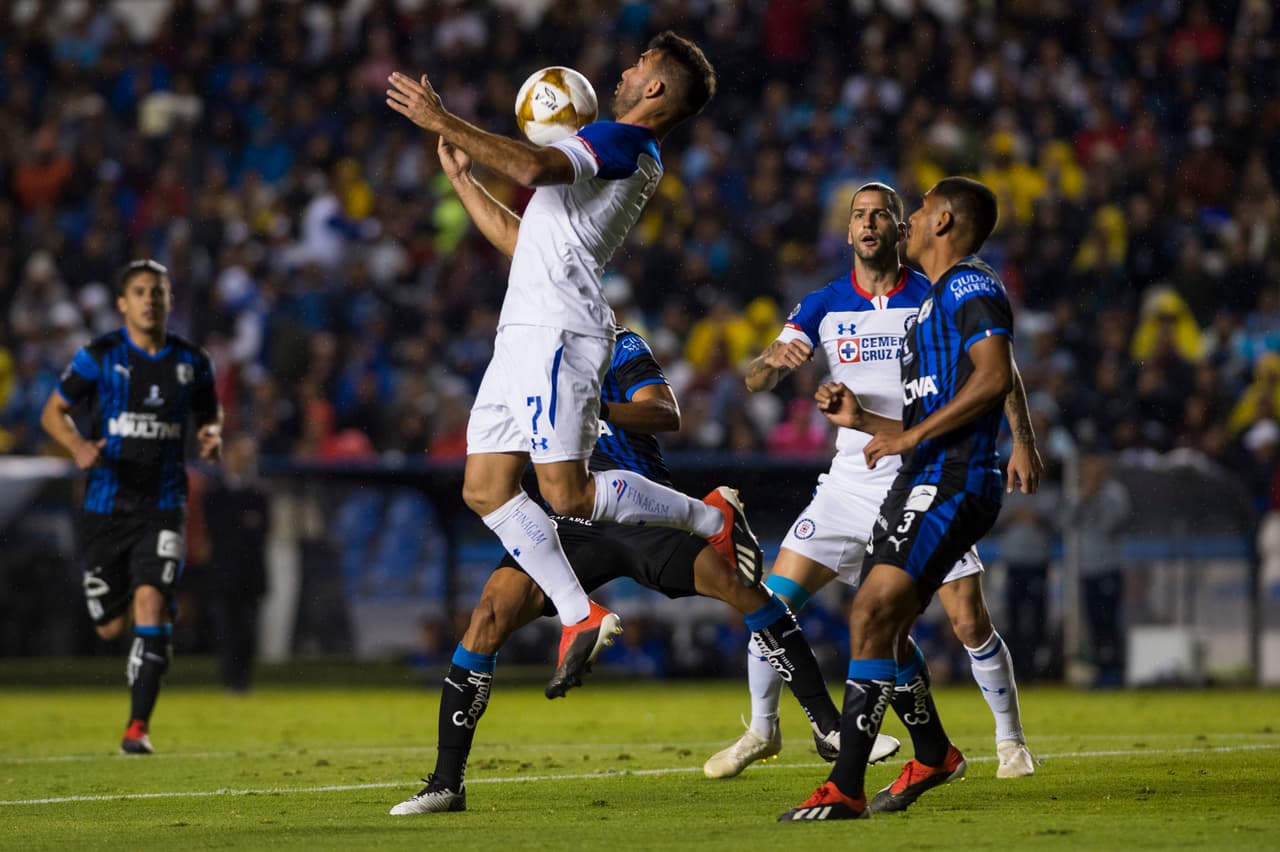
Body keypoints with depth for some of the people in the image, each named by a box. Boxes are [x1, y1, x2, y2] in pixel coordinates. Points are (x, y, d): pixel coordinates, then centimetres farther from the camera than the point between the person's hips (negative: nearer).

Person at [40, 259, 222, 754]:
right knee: (111, 627, 5)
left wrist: (212, 434, -3)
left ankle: (138, 726, -14)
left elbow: (209, 412, 21)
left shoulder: (191, 362, 4)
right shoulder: (99, 357, -2)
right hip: (106, 504, 0)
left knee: (151, 606, -18)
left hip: (163, 505, 0)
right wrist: (78, 447, -15)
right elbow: (54, 411, 5)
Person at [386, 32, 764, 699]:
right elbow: (522, 240, 30)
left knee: (568, 495, -13)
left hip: (555, 333, -10)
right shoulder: (619, 157, 25)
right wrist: (460, 179, 31)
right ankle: (580, 617, 5)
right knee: (485, 490, 3)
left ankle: (711, 516, 4)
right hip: (524, 333, 10)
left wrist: (443, 122, -20)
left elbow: (536, 167, -26)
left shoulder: (621, 142, -6)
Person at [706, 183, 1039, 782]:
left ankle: (1011, 740, 12)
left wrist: (1022, 440, -10)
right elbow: (756, 381, -5)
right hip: (852, 481, 2)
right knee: (774, 601, -7)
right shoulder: (825, 306, 2)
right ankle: (762, 730, 11)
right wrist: (773, 358, -29)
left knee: (970, 623, -8)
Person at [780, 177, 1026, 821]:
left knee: (872, 616, -20)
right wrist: (859, 419, 21)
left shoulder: (971, 287, -6)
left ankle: (845, 790, -25)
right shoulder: (932, 303, 26)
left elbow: (995, 378, -22)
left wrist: (910, 435, -21)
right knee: (881, 626, 17)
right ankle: (932, 756, 37)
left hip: (951, 485, -11)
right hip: (921, 483, 11)